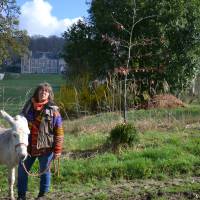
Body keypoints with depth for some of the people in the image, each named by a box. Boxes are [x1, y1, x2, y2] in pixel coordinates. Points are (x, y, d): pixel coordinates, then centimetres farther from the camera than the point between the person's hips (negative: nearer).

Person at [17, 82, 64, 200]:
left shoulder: (53, 110, -8)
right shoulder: (29, 106, 4)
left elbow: (59, 132, -8)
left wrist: (57, 150, -12)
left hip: (45, 147, -4)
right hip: (28, 145, 4)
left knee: (44, 171, 11)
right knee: (22, 170, 9)